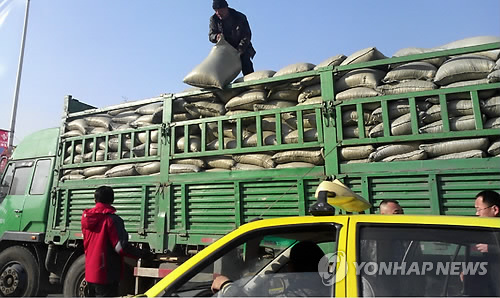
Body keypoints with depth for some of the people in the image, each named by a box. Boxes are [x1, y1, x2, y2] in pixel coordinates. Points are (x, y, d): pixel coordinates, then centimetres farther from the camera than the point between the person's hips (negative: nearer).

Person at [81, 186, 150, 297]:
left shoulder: (87, 218, 6)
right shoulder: (112, 219, -18)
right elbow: (121, 247, -21)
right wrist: (142, 254, -9)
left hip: (89, 273, 8)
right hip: (106, 275, -8)